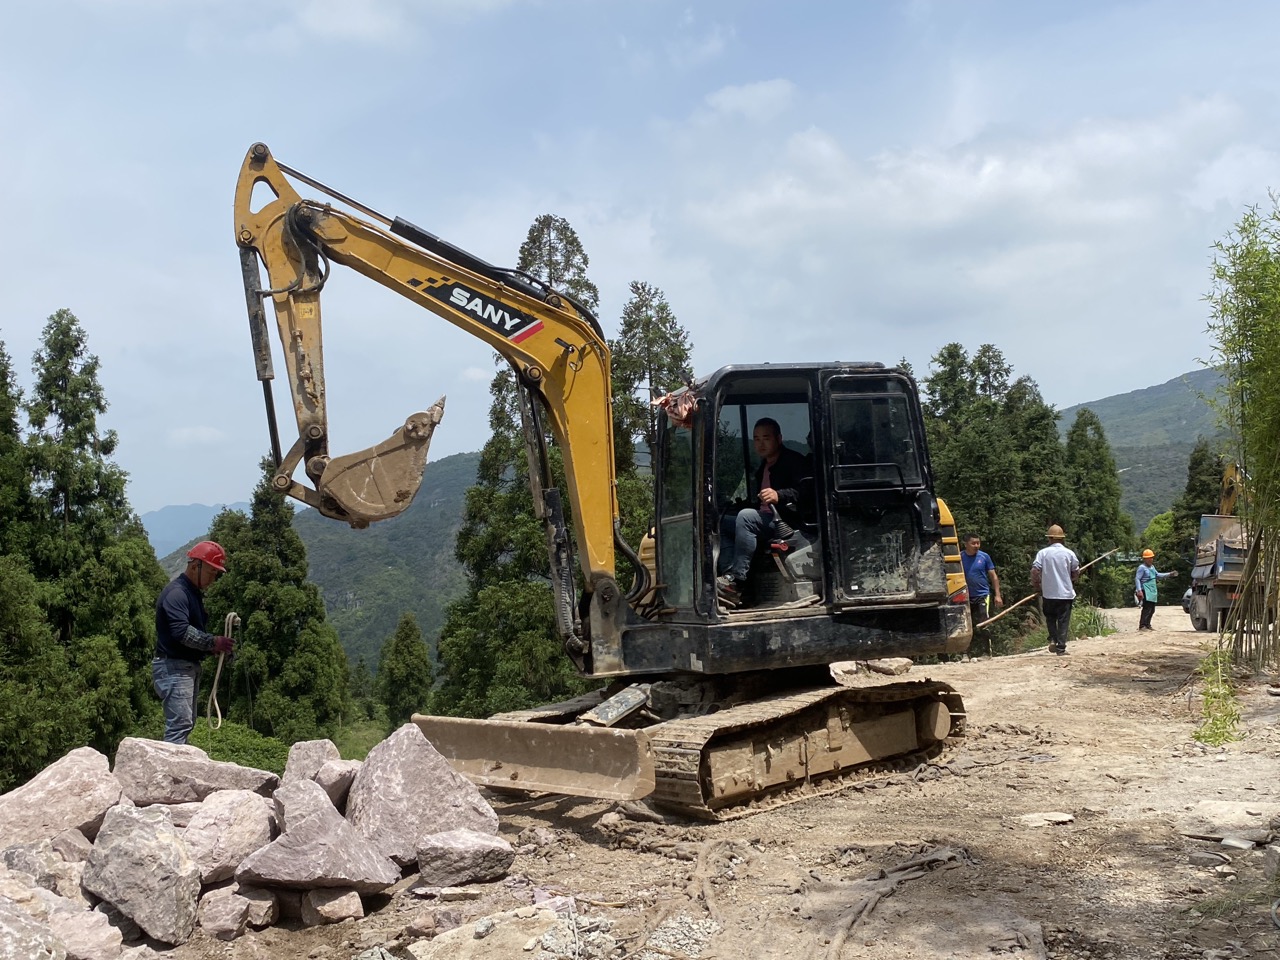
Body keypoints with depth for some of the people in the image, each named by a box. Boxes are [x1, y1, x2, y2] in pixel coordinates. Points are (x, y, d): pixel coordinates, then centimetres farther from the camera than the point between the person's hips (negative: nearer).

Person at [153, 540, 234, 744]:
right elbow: (181, 632, -26)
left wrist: (213, 645, 2)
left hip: (189, 666, 11)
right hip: (173, 667, -11)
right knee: (180, 724, -15)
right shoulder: (176, 592, -15)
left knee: (187, 723, 12)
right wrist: (213, 643, -20)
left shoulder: (195, 592, 17)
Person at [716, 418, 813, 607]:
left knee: (746, 516, -33)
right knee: (721, 522, -6)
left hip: (787, 521, -9)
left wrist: (779, 495, -31)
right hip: (766, 519, 9)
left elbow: (807, 490, -18)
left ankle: (735, 580, -36)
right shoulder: (762, 468, 26)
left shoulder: (794, 461, -1)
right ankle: (731, 579, -22)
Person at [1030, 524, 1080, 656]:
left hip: (1048, 592, 0)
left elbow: (1034, 571, -10)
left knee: (1050, 617, 19)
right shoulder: (1069, 553, -2)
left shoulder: (1043, 553, -5)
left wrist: (1036, 585, 7)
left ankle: (1053, 639, 2)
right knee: (1063, 620, 5)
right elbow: (1076, 573, 6)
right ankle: (1061, 648, 2)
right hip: (1066, 593, 0)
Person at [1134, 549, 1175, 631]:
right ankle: (1142, 626, -17)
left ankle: (1147, 625, 21)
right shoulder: (1142, 567, -10)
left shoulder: (1152, 567, 18)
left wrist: (1169, 574, 25)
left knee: (1152, 609, 12)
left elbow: (1157, 575, 31)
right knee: (1147, 608, -16)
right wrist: (1139, 590, -23)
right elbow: (1137, 579, -15)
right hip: (1146, 591, -9)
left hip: (1152, 591, 9)